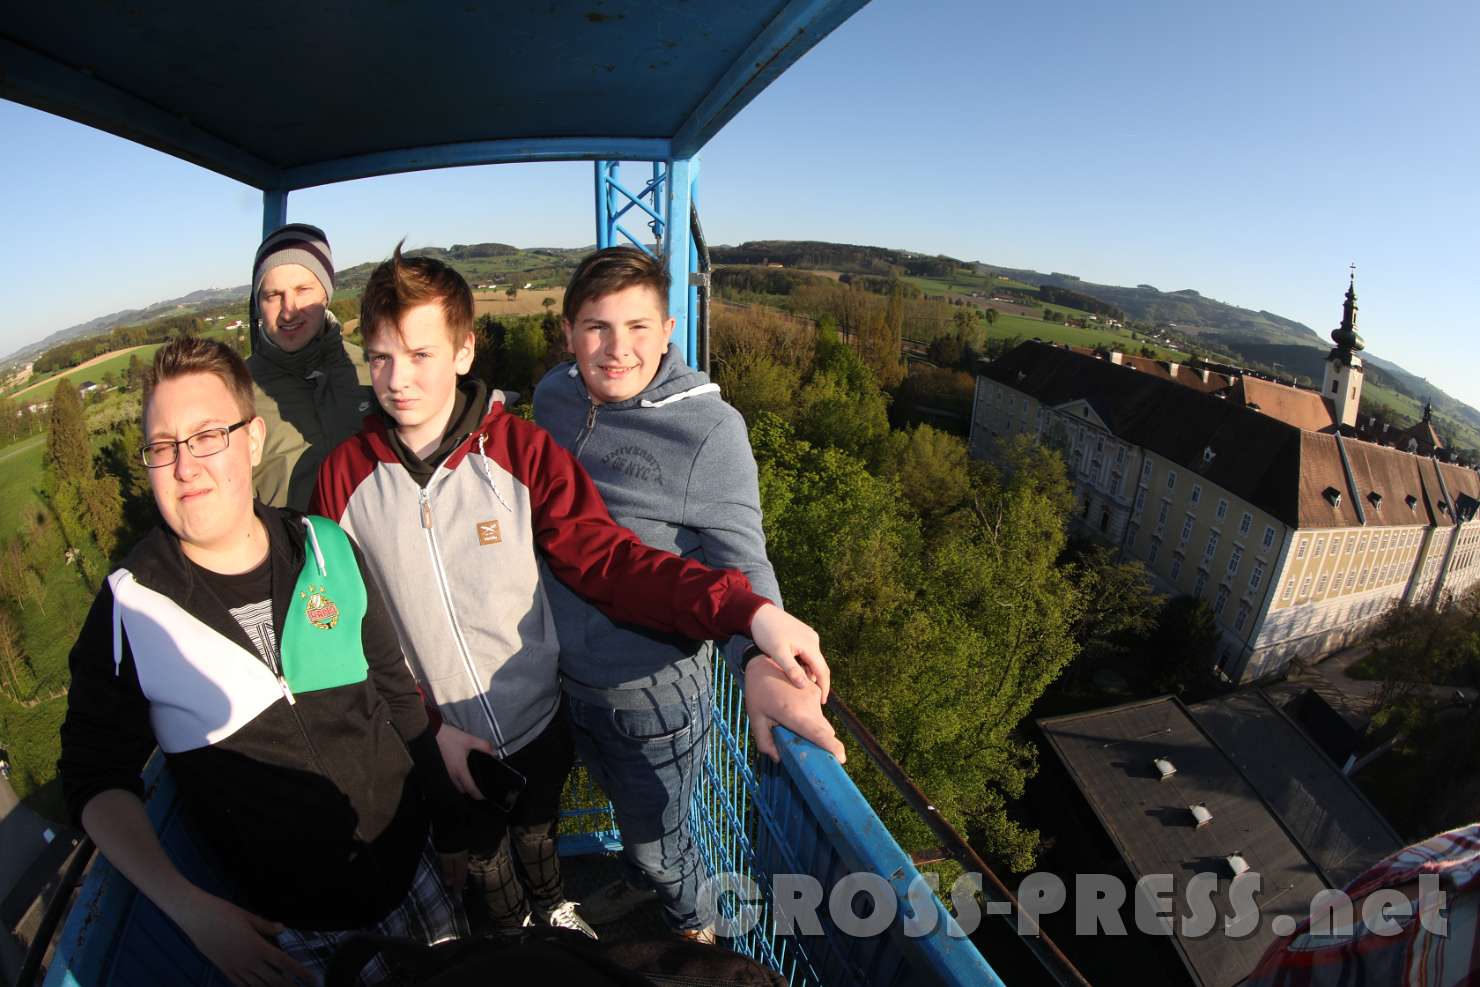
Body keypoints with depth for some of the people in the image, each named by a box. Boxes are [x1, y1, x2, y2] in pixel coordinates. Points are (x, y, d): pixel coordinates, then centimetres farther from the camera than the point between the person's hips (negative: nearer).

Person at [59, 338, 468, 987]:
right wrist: (186, 907, -19)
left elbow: (397, 695, 0)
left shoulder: (330, 552, -8)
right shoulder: (129, 610, -13)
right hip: (295, 928, -2)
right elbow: (96, 778, -5)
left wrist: (451, 829, 7)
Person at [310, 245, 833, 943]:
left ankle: (551, 907, 64)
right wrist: (426, 724, -17)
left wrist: (749, 610, -38)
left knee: (538, 834, 30)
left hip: (540, 723, 0)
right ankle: (506, 929, 61)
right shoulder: (342, 474, -14)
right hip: (434, 745, 0)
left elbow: (608, 559, -24)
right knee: (481, 858, 28)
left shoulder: (522, 451, -17)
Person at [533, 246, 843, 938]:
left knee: (658, 841, 21)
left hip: (651, 692, -5)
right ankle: (636, 882, 66)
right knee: (621, 803, 33)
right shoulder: (552, 396, -5)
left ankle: (690, 927, 55)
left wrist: (762, 663, -41)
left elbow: (737, 562, -24)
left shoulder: (708, 427, -23)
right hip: (561, 672, 5)